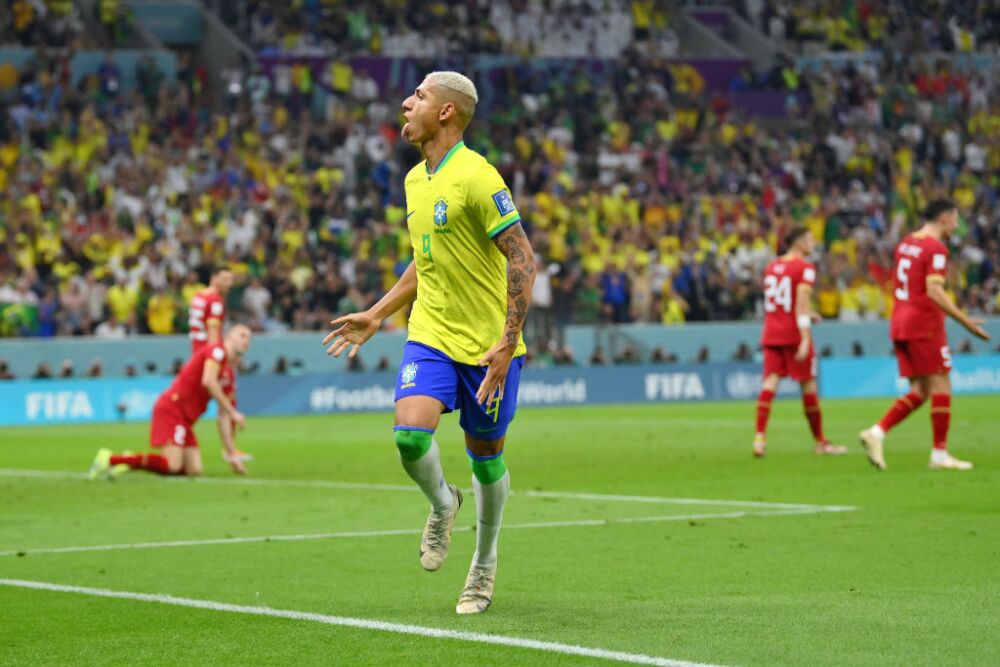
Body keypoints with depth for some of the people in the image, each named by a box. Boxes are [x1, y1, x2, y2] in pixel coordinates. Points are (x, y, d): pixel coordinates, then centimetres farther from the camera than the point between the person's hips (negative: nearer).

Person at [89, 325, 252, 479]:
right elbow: (208, 381, -22)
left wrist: (231, 454, 18)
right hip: (172, 408, -9)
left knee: (194, 469, -6)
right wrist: (233, 412, -18)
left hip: (185, 419, 9)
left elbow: (223, 418, 22)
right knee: (173, 466, -22)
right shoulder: (217, 350, -4)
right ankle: (110, 459, -15)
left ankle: (130, 461, 2)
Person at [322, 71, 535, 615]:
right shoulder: (415, 180, 9)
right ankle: (442, 504, 14)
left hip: (487, 344, -5)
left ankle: (484, 565, 29)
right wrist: (375, 316, 20)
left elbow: (522, 259, -18)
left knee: (486, 459, 6)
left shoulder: (476, 176, -16)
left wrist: (507, 342, -23)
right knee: (410, 432, -18)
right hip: (430, 334, 5)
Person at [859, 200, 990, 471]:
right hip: (925, 325, -8)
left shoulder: (905, 244, 14)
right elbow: (934, 292, -21)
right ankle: (940, 455, -1)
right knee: (941, 387, -1)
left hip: (900, 326, 8)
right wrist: (966, 321, -20)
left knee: (920, 391, 10)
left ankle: (876, 433, -4)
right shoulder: (936, 248, -12)